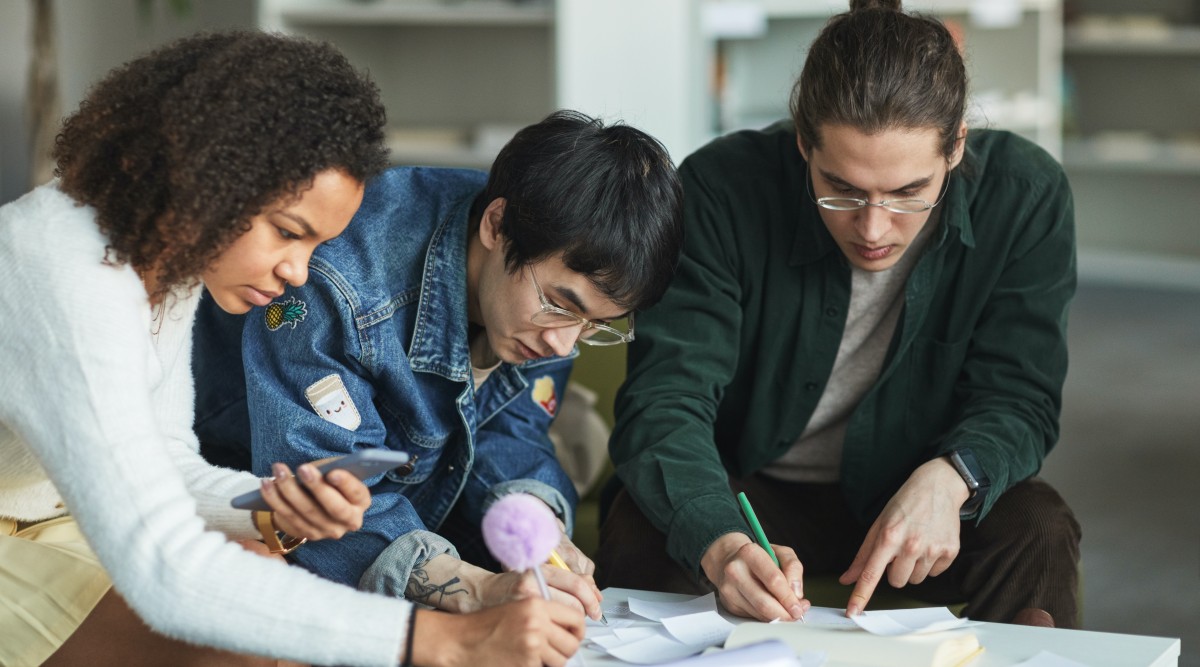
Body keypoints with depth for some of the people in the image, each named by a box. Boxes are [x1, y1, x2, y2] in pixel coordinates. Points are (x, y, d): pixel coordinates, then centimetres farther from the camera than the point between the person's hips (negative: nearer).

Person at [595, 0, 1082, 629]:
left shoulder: (1024, 196, -18)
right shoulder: (720, 190, -24)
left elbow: (1017, 395, -12)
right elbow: (665, 399, -28)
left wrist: (948, 479, -36)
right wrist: (721, 545, -48)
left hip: (919, 494, 3)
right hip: (746, 495, -2)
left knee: (1039, 536, -27)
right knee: (636, 536, -32)